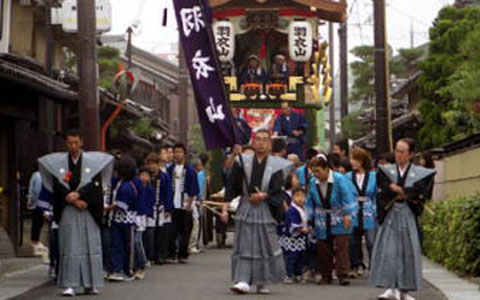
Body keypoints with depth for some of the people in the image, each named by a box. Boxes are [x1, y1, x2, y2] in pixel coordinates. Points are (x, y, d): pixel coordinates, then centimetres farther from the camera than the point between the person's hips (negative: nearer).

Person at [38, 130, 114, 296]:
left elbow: (96, 184, -3)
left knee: (90, 246, 1)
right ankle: (70, 285, -6)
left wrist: (78, 194, -16)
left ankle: (90, 284, 8)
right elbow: (57, 187, 0)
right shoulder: (57, 162, 5)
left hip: (88, 211, 0)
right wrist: (74, 200, -11)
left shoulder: (93, 161, 4)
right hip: (67, 212, 0)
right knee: (69, 247, -5)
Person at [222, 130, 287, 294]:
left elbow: (277, 189, -4)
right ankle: (242, 281, -5)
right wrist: (226, 206, -6)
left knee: (265, 246, 2)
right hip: (245, 208, 1)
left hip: (265, 209, -1)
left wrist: (264, 195, -22)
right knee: (244, 246, -3)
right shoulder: (243, 161, 6)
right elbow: (232, 185, 2)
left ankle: (262, 282, 14)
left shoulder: (275, 165, 3)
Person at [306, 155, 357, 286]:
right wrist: (309, 219, 8)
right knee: (323, 250, 5)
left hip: (339, 221, -4)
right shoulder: (313, 182, 1)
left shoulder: (339, 179, -13)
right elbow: (310, 202, 10)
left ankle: (342, 275, -11)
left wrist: (347, 216, -14)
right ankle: (326, 276, 14)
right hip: (322, 223, 4)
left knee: (341, 247, -9)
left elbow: (347, 198, -11)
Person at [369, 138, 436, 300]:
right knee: (388, 250, -10)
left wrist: (397, 189, -10)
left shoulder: (419, 173, 5)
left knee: (408, 250, 1)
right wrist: (407, 194, -13)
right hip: (390, 216, 0)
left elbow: (419, 192, -10)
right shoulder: (386, 170, 7)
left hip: (409, 217, 0)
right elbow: (384, 191, -9)